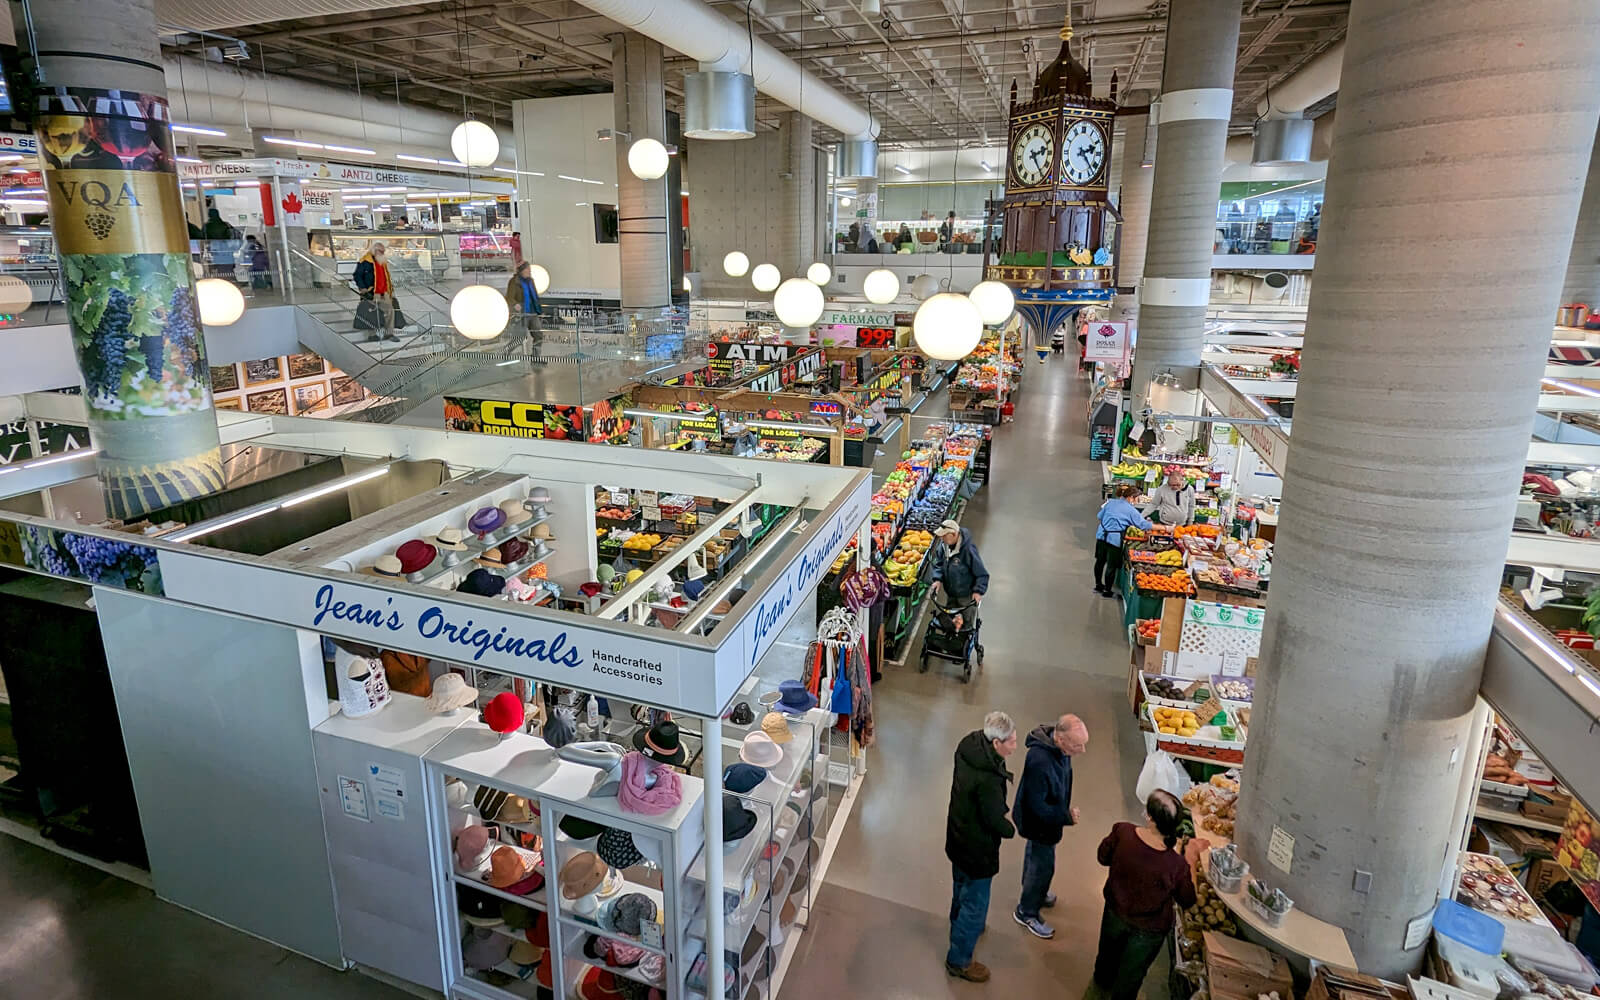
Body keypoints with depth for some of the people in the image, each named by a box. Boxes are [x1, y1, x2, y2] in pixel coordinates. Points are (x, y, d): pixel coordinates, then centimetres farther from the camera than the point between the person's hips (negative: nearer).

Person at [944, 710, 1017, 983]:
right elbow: (995, 820, -26)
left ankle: (959, 924, 59)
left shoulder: (969, 745, -12)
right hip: (977, 849, -8)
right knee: (975, 905, 13)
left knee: (961, 887, 33)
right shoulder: (988, 778, -39)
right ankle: (959, 961, 31)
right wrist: (1012, 830, -5)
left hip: (958, 836, 8)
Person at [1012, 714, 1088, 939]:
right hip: (1039, 822, -8)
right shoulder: (1040, 761, -42)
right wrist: (1066, 817, -24)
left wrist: (1065, 809, 16)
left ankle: (1034, 893, 55)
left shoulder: (1058, 747, -14)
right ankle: (1026, 912, 34)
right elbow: (1036, 806, -32)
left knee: (1035, 855, 30)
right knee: (1043, 866, 11)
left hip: (1044, 817, 8)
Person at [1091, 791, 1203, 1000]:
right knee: (1130, 976, 26)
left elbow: (1103, 857, -9)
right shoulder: (1176, 865, -37)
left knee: (1109, 952, 36)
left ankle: (1103, 981, 64)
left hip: (1115, 913, 4)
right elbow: (1187, 901, -15)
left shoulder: (1122, 833, -31)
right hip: (1148, 930, -3)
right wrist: (1190, 861, -10)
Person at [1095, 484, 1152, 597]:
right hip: (1114, 539, -6)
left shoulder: (1110, 502, 5)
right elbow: (1143, 525, -9)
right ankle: (1107, 591, 16)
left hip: (1101, 535, 6)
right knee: (1112, 565, 7)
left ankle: (1098, 585, 36)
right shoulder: (1131, 510, -9)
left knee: (1100, 561, 21)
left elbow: (1099, 516, 15)